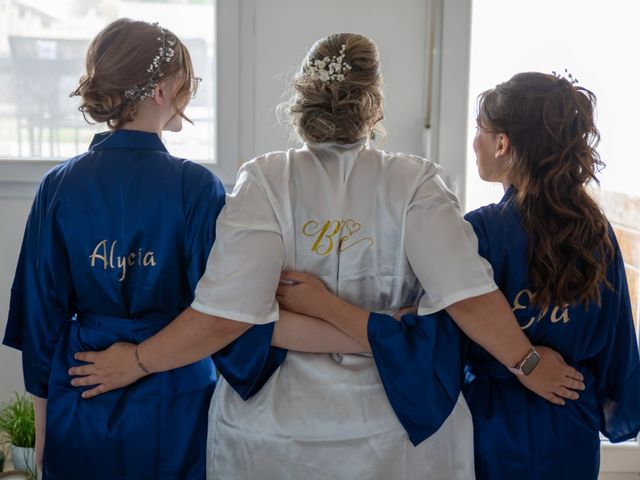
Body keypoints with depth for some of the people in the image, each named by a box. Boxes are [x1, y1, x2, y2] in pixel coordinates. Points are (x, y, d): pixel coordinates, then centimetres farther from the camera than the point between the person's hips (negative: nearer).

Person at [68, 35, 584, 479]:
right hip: (390, 432, 1)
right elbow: (468, 293, -18)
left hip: (271, 433, 0)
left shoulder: (265, 180, -13)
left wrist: (137, 361, -8)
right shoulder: (412, 182, -11)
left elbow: (229, 312, -19)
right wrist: (527, 364, -5)